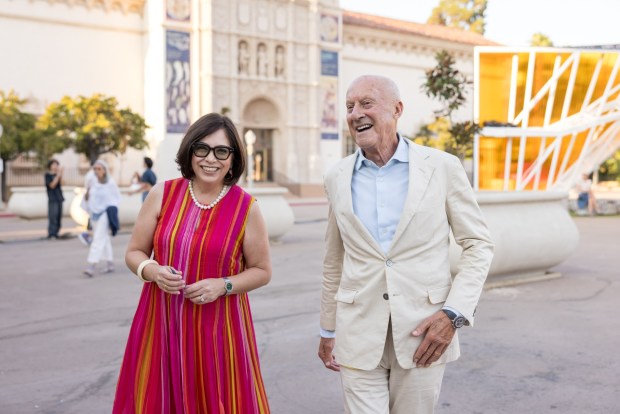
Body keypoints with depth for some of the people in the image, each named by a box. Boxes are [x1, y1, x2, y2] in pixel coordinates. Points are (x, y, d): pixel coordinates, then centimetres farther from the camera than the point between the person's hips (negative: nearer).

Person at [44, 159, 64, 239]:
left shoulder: (56, 174, 15)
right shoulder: (48, 175, -1)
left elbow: (60, 184, 4)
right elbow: (52, 185, -11)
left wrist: (60, 175, -5)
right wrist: (58, 175, -13)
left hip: (59, 198, 6)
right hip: (52, 199, -6)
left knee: (59, 217, 5)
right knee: (53, 217, -10)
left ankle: (55, 233, 11)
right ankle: (51, 234, -7)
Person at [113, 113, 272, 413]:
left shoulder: (246, 207, -6)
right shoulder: (162, 195, -2)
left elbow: (262, 270, 2)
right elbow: (134, 253, 6)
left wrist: (223, 285, -14)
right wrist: (152, 271, -15)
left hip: (217, 327, -1)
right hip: (161, 323, 2)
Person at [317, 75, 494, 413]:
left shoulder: (443, 167, -5)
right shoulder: (337, 178, 3)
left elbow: (479, 245, 0)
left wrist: (454, 313, -11)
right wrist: (328, 329, 16)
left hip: (424, 333, -1)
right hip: (359, 335, 2)